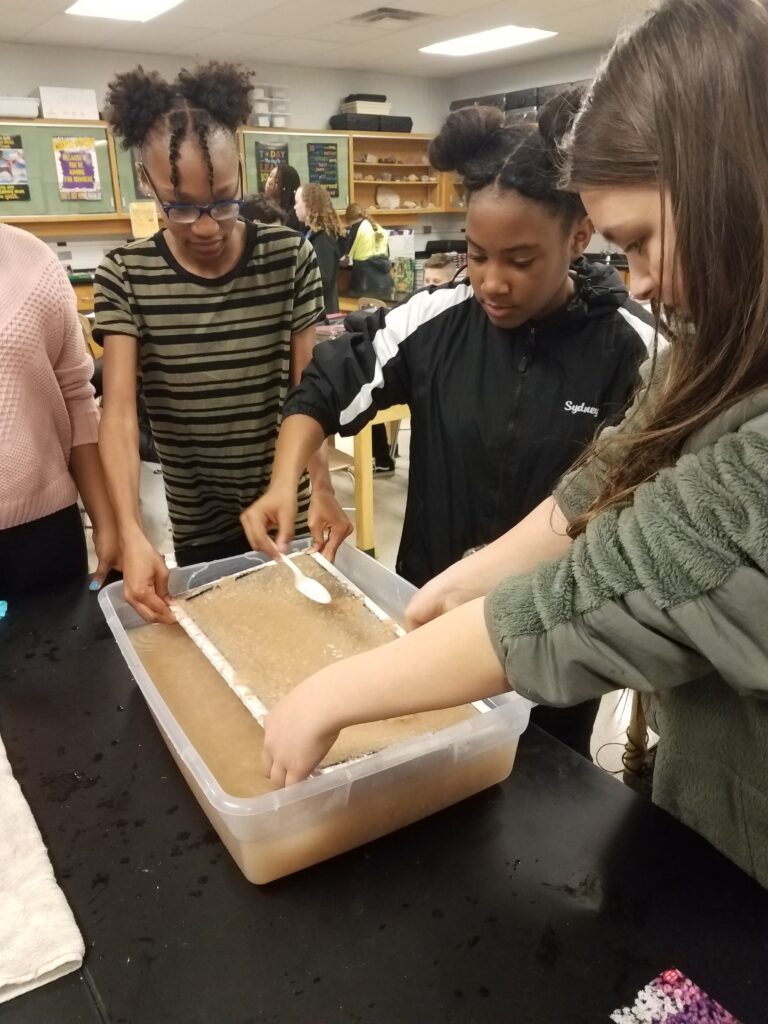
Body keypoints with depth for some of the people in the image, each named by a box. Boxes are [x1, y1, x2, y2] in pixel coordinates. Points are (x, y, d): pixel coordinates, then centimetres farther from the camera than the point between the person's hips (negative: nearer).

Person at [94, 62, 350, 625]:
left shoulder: (291, 257, -8)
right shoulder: (124, 277, -10)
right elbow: (119, 410, -17)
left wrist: (321, 486, -24)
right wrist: (132, 532, -30)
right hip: (197, 525, 0)